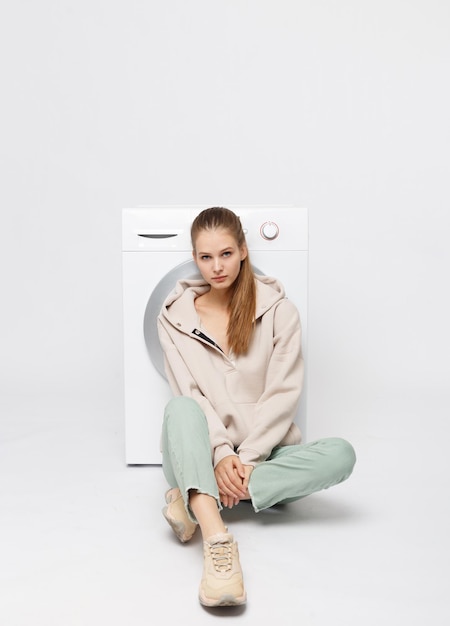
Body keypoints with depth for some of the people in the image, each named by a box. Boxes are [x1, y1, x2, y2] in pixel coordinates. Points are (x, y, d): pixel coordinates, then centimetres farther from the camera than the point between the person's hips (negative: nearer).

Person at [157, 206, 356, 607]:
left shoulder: (277, 310, 0)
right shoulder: (176, 316, 3)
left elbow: (283, 394, -6)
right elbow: (190, 395, -4)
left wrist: (246, 460, -15)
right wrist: (220, 454, -19)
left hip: (262, 455, 1)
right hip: (202, 454, 0)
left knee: (340, 453, -27)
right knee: (180, 408, -31)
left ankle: (196, 501, -30)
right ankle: (216, 536, -48)